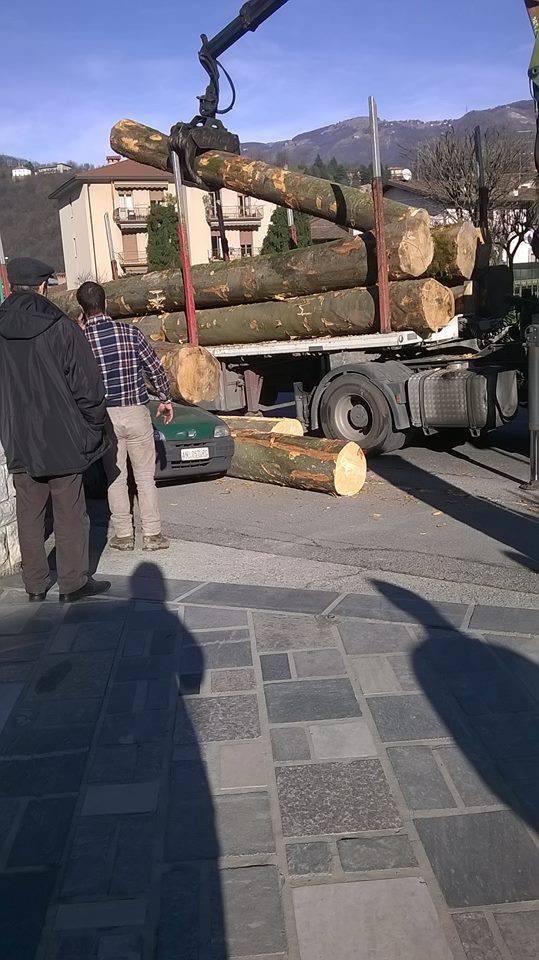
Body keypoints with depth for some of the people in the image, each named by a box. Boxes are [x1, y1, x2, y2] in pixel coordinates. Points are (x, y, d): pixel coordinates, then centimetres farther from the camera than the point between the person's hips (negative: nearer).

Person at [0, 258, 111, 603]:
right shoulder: (61, 327, -11)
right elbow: (87, 385, -11)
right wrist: (94, 428, 1)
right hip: (61, 438, -4)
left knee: (29, 514, 13)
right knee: (70, 514, 5)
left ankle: (35, 584, 22)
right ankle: (74, 583, 12)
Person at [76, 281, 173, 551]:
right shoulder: (130, 332, -7)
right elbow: (155, 369, -1)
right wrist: (166, 399, 14)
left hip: (104, 416, 0)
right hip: (136, 412, 0)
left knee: (115, 479, 12)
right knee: (145, 477, 9)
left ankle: (123, 535, 17)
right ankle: (152, 534, 12)